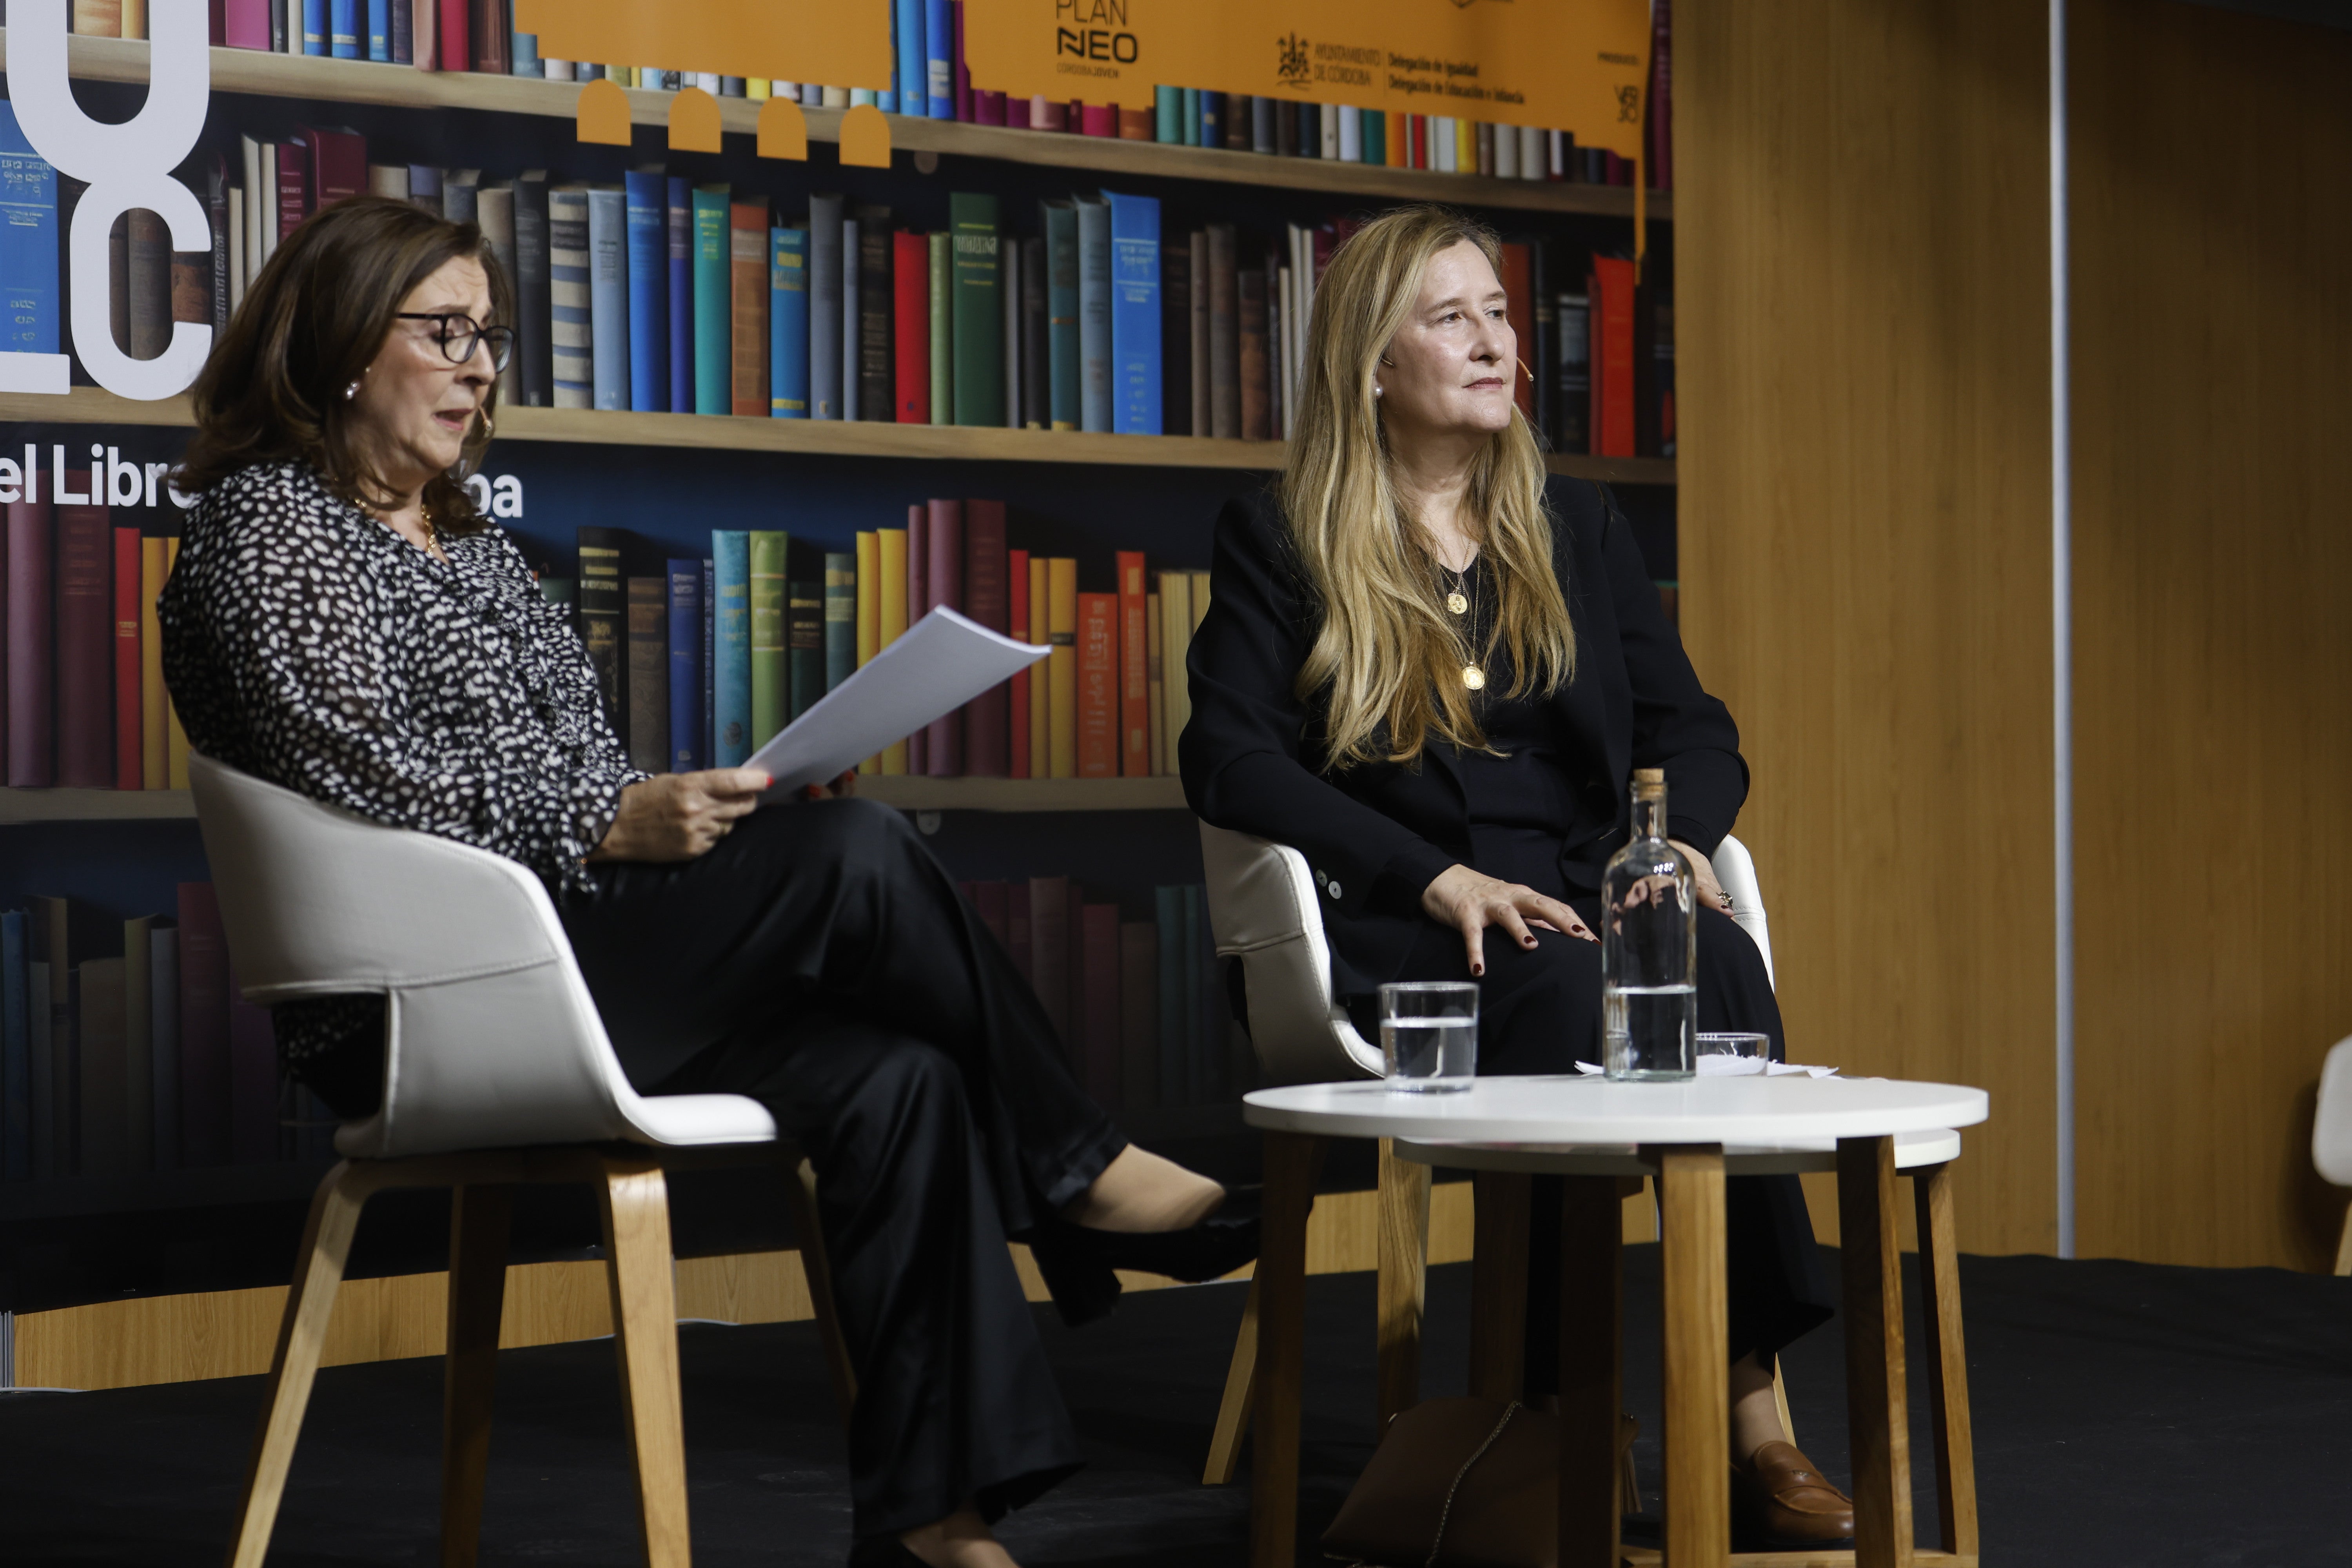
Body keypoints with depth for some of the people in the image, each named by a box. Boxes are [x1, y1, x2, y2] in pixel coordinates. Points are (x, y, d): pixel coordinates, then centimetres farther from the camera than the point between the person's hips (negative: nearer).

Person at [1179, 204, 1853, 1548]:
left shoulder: (1582, 531, 21)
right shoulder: (1279, 545, 8)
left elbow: (1690, 727, 17)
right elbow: (1231, 758, -3)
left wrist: (1677, 839, -8)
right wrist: (1437, 880, -15)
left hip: (1595, 895, 3)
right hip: (1405, 934, -3)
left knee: (1718, 963, -33)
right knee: (1566, 987, -37)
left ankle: (1755, 1399, -38)